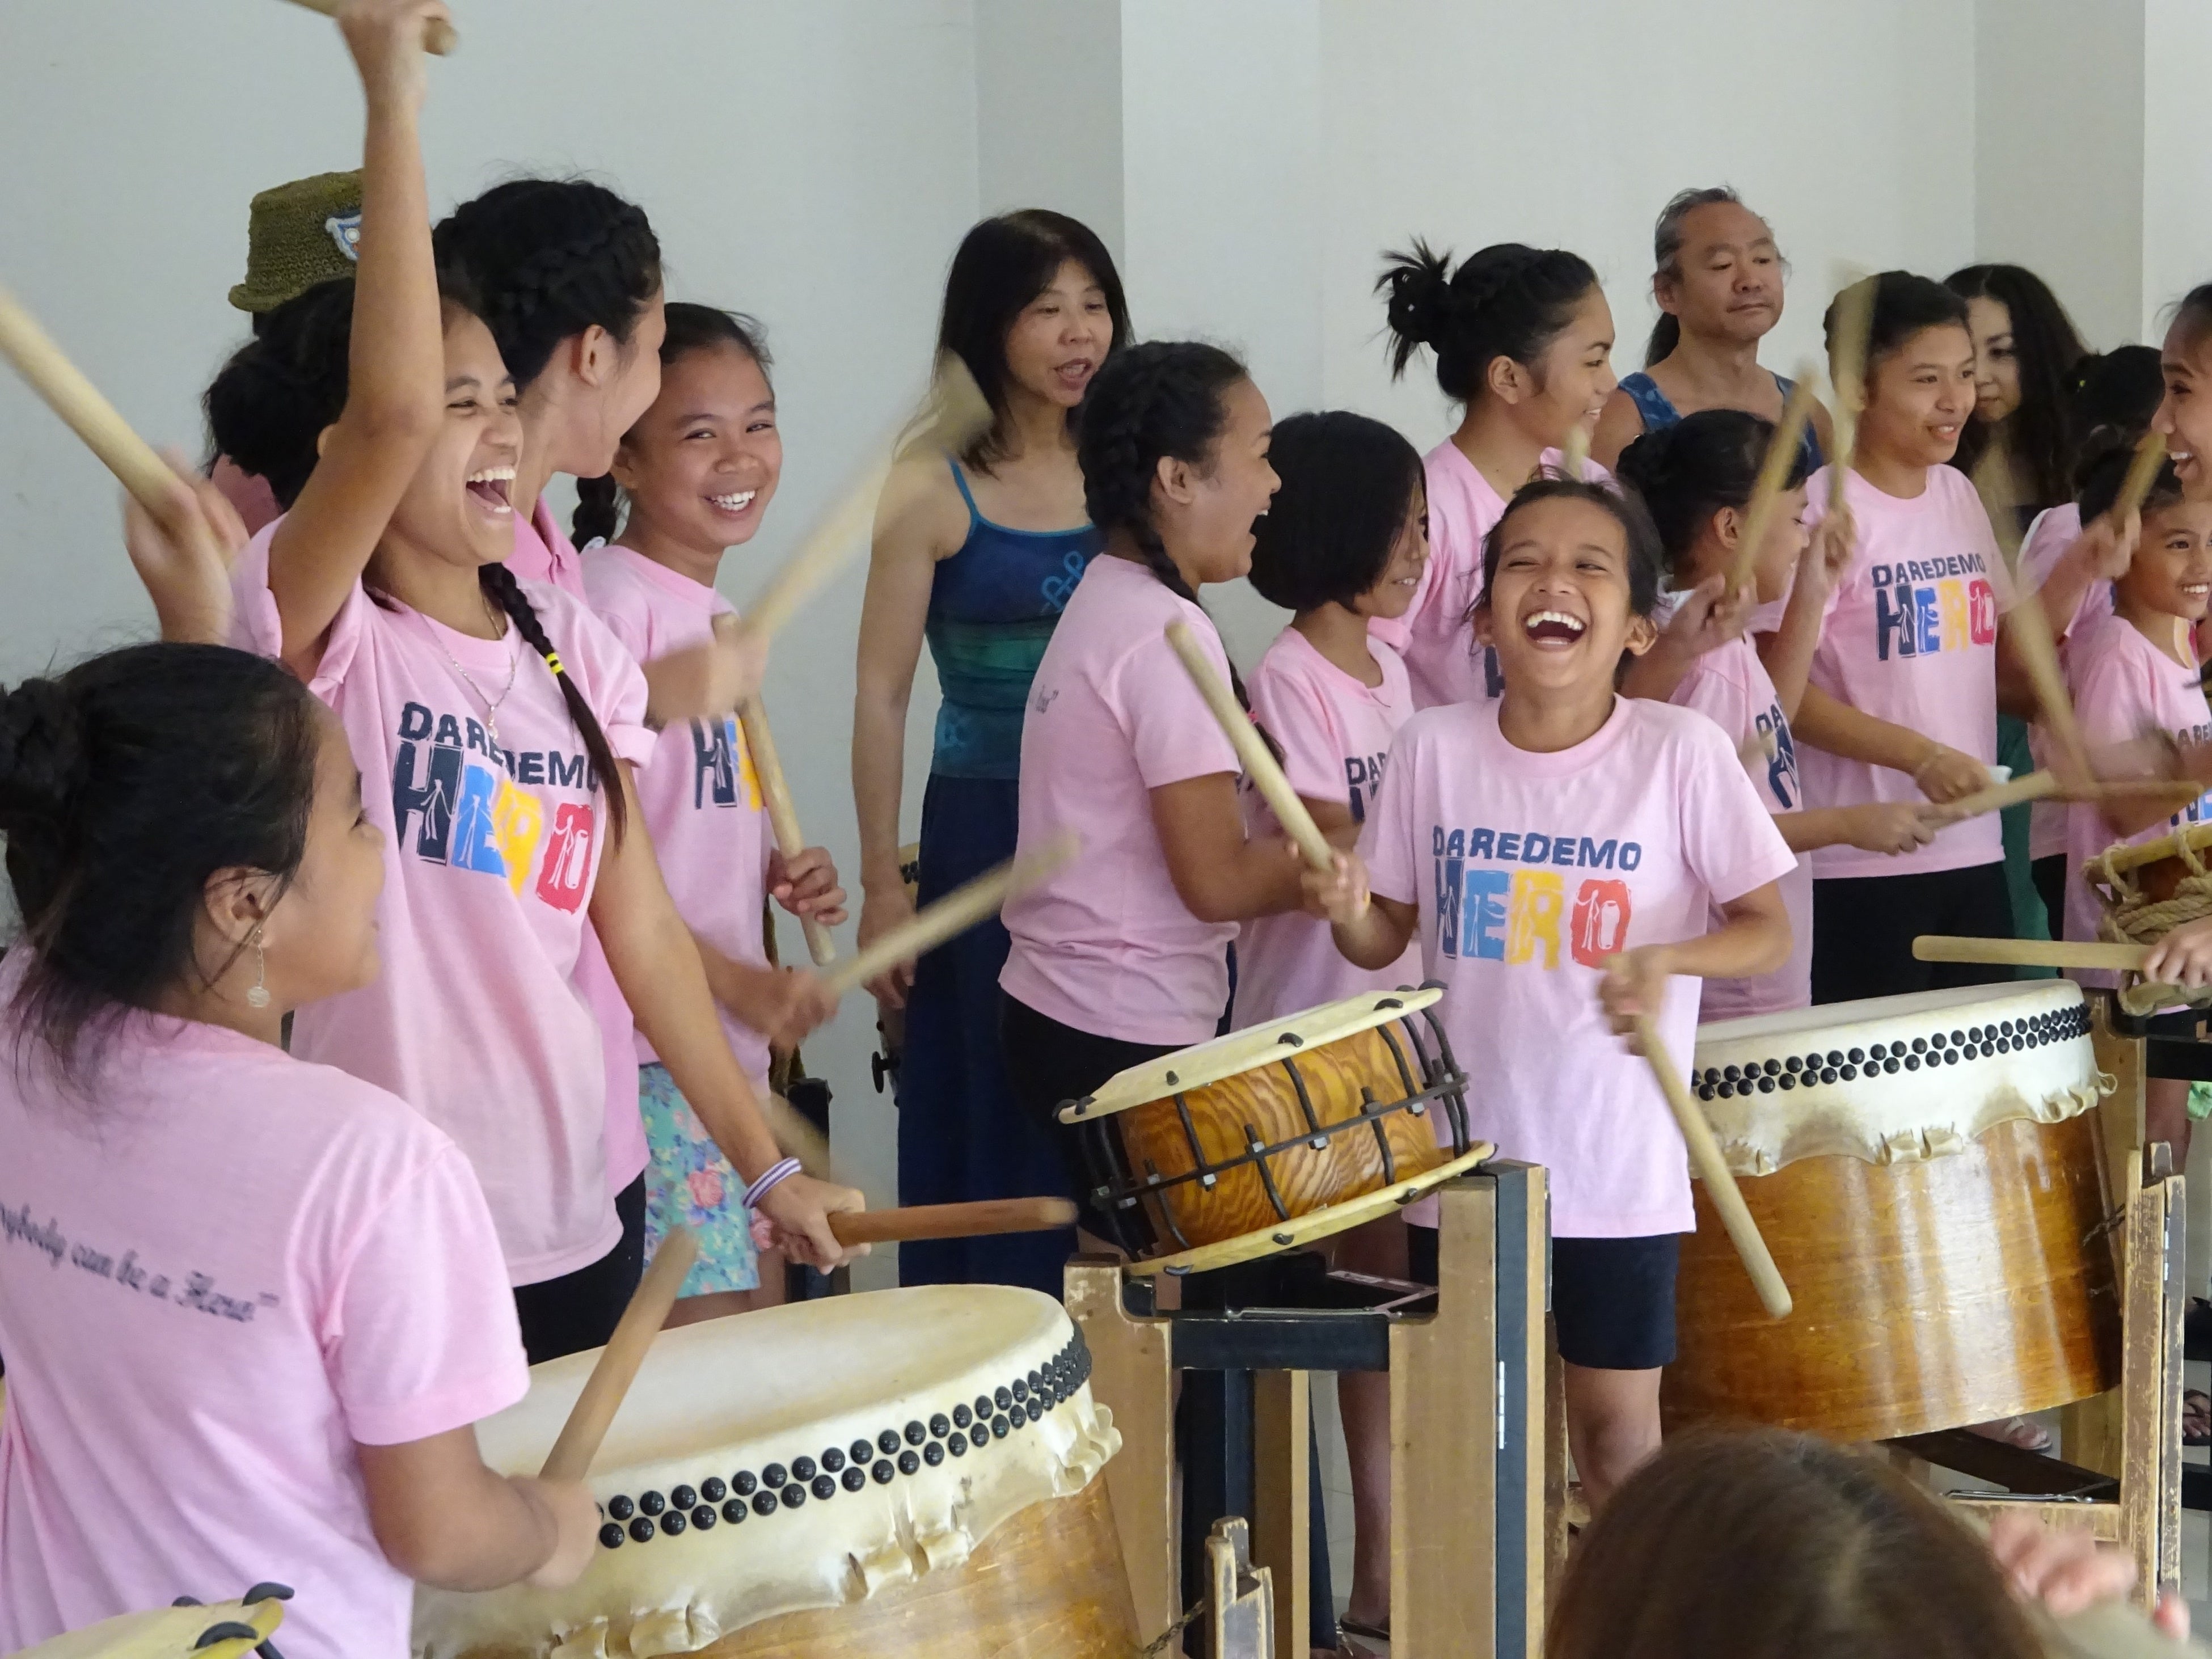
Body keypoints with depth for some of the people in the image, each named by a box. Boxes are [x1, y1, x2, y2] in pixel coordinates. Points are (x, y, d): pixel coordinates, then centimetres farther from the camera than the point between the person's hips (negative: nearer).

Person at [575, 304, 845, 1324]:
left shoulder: (721, 617, 14)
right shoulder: (610, 603, -13)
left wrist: (781, 877, 3)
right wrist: (736, 980, -20)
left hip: (732, 1046, 9)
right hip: (642, 1054, -9)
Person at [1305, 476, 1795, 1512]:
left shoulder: (1681, 752, -10)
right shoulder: (1435, 750, -3)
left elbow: (1767, 929, -5)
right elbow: (1387, 938, 5)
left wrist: (1667, 960, -24)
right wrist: (1347, 910, -18)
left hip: (1622, 1165, -2)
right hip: (1464, 1153, 2)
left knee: (1616, 1424, 7)